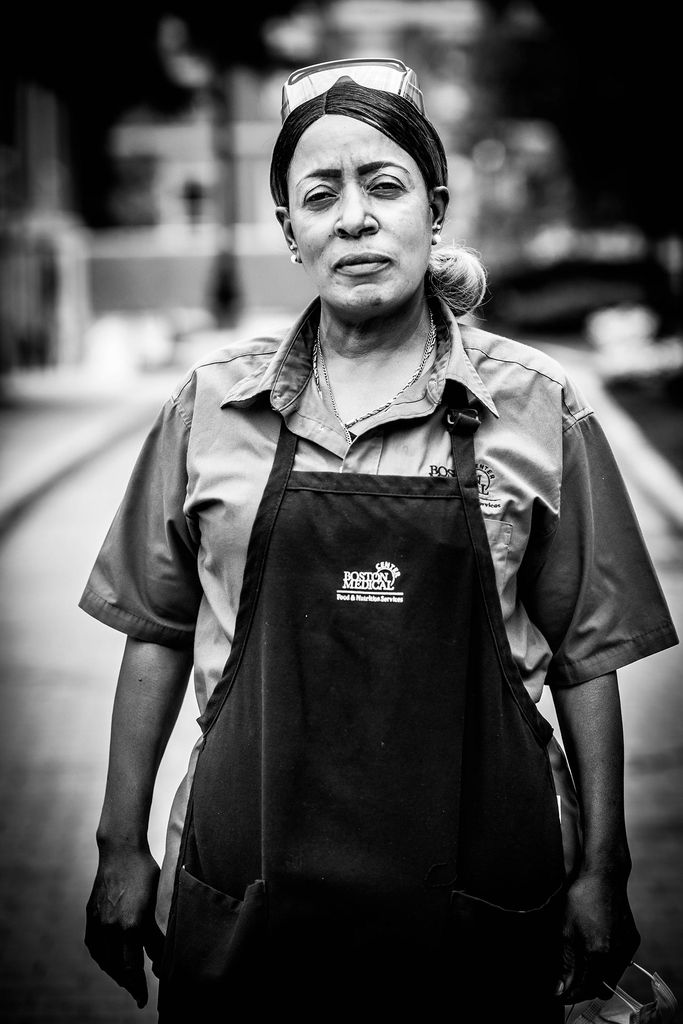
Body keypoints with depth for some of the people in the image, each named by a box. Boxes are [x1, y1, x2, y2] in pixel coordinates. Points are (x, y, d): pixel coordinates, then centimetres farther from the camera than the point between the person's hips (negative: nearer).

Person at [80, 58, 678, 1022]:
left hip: (478, 902, -1)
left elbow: (584, 652, 4)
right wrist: (122, 846, 7)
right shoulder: (212, 402, 2)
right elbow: (157, 631, 8)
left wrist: (602, 867, 3)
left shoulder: (537, 408, -1)